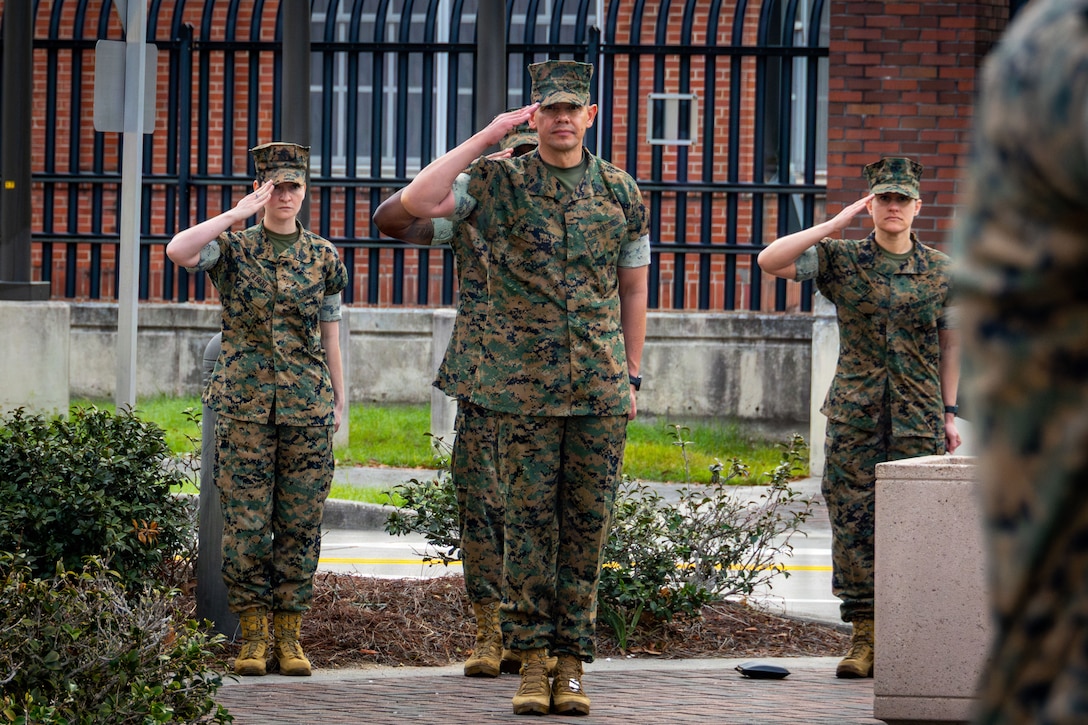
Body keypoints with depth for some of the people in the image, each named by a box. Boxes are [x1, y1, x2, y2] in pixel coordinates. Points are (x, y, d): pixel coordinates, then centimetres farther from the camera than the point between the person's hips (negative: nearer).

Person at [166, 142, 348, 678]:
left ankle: (290, 635, 8)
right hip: (245, 405, -2)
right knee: (245, 523, -3)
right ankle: (253, 637, 4)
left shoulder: (323, 257, 9)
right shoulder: (233, 249, 2)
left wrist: (338, 403, 11)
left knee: (300, 523, 2)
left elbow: (329, 336, 13)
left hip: (307, 408, 2)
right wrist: (238, 214, -16)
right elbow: (178, 251, -19)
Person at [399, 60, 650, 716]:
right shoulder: (500, 184, 1)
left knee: (588, 521, 3)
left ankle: (573, 663, 8)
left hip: (601, 388, 2)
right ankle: (533, 661, 3)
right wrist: (487, 137, -13)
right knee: (530, 519, -2)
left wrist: (632, 378, 10)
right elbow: (416, 202, -15)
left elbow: (633, 290, 14)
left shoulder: (621, 193, 7)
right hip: (525, 384, -2)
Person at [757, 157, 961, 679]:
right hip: (854, 416, 0)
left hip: (919, 421, 0)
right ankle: (864, 638, 3)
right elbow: (770, 261, -7)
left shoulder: (941, 271, 9)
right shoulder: (839, 259, 5)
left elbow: (949, 344, 13)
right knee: (853, 522, -2)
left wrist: (950, 412, 9)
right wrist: (834, 224, -8)